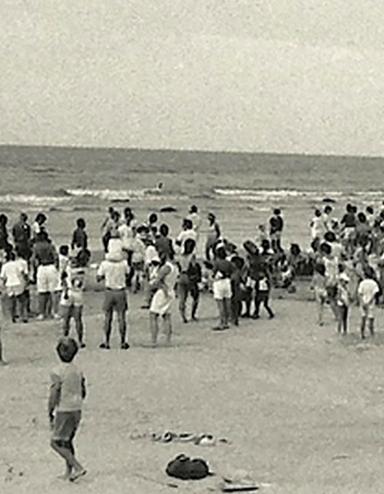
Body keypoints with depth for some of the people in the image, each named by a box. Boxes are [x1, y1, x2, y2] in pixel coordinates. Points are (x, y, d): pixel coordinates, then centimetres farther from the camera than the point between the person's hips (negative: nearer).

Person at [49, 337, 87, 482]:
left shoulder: (57, 372, -16)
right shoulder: (78, 370, 6)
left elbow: (53, 395, -16)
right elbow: (83, 392, 13)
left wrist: (50, 413, -8)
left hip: (64, 411, -7)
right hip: (77, 410, 7)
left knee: (56, 443, 0)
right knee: (67, 441, 19)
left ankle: (78, 467, -11)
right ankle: (68, 472, 21)